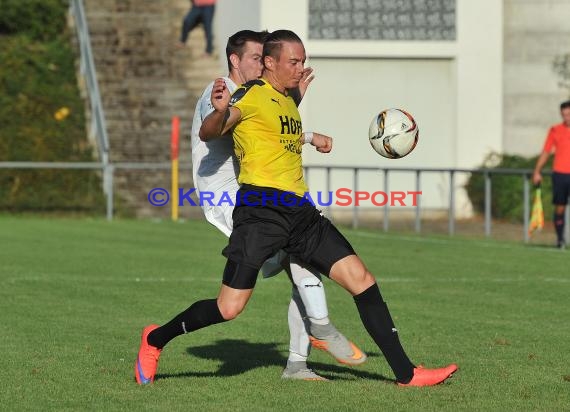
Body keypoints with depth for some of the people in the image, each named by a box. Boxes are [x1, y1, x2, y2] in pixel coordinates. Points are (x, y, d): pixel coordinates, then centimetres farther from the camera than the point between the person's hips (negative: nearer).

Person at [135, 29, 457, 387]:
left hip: (299, 210, 8)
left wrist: (310, 138, 42)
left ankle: (405, 373, 0)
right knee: (229, 309, -10)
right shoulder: (252, 95, -4)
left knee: (362, 280, -3)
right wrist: (221, 111, -33)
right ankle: (155, 341, 13)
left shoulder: (289, 99, 22)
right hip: (261, 207, -8)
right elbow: (208, 135, -14)